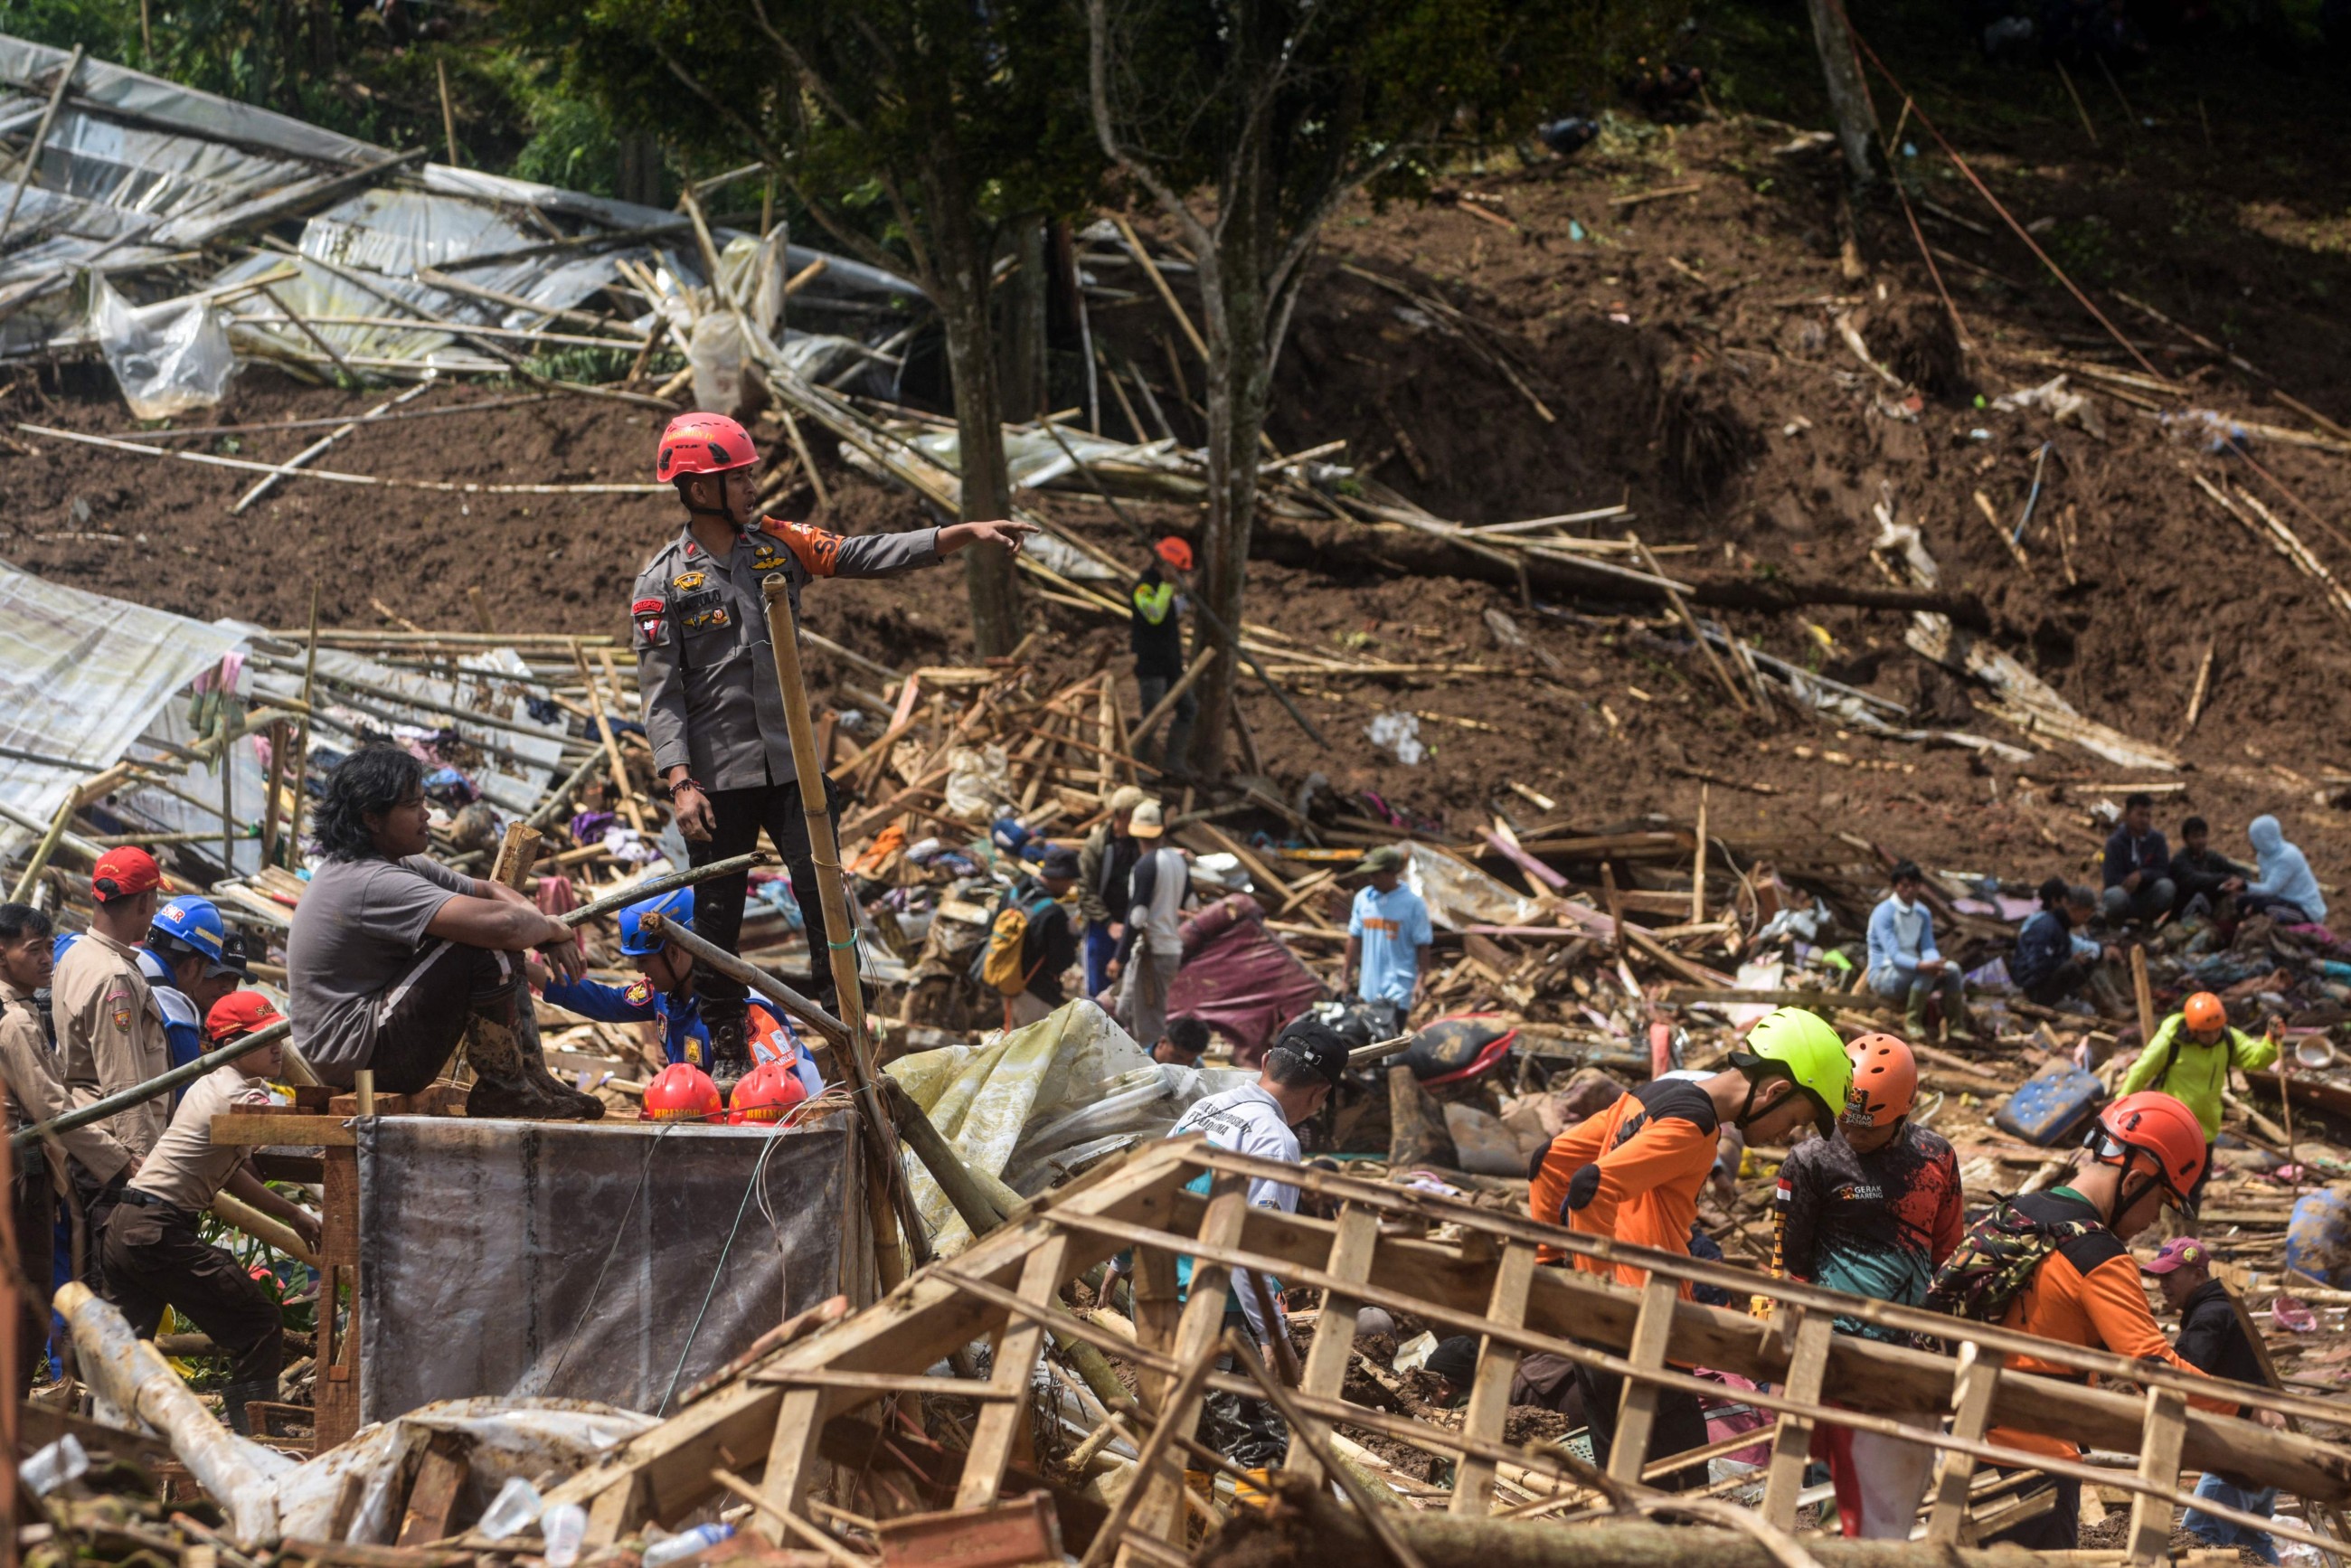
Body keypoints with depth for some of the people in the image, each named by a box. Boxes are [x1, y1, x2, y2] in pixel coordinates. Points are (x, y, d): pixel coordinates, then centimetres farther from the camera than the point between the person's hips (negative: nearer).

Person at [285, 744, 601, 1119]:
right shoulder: (373, 884, -23)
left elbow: (492, 891, 15)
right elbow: (502, 924, -32)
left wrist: (546, 933, -3)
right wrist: (551, 927, -11)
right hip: (359, 1057, -11)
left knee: (502, 955, 13)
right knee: (489, 951, -21)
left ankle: (535, 1080, 7)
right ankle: (501, 1088, -8)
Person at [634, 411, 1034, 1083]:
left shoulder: (776, 544, 7)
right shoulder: (663, 582, -3)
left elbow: (867, 555, 0)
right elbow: (660, 692, -7)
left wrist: (964, 533, -10)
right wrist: (680, 782, -17)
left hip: (792, 762, 3)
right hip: (719, 774, -3)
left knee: (826, 897, -3)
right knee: (720, 912, 5)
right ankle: (726, 1049, 18)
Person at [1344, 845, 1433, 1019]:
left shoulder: (1413, 903, -9)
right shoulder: (1363, 898, 4)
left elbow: (1422, 946, -7)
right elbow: (1355, 938, 12)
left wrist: (1420, 981, -14)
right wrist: (1347, 974, 13)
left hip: (1398, 991, -5)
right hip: (1368, 989, 5)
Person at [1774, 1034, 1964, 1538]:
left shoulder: (1935, 1157, 9)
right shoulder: (1813, 1161, -2)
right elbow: (1789, 1261, 0)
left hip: (1913, 1344, 5)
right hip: (1846, 1341, -5)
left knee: (1912, 1466, 6)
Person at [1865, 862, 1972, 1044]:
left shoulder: (1923, 913, 6)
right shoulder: (1884, 913, -17)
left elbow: (1929, 948, 0)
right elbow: (1893, 955, -26)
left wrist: (1936, 962, -26)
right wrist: (1922, 965, -43)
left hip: (1910, 968, 7)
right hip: (1883, 976, -7)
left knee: (1952, 969, -16)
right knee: (1924, 972, -33)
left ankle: (1956, 1027, -14)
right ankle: (1912, 1022, -25)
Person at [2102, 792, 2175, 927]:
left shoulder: (2157, 839, -2)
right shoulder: (2114, 842, -11)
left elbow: (2163, 872, -7)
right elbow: (2112, 880, -17)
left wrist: (2141, 875, -25)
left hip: (2147, 901, 3)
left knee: (2166, 885, -28)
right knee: (2116, 894, -38)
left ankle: (2147, 921, 0)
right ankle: (2113, 925, -3)